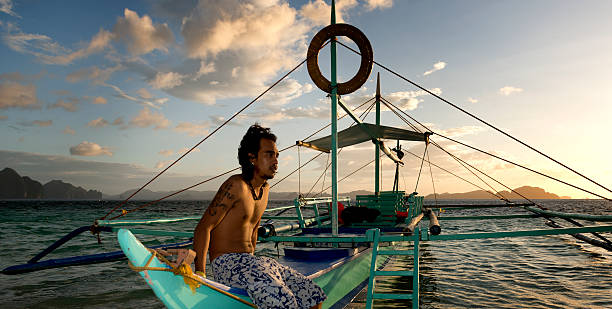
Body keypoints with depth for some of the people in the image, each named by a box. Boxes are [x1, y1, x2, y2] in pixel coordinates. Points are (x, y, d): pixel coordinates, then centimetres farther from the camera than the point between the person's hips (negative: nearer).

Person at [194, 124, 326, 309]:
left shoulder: (265, 189, 13)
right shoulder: (236, 186, -13)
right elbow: (203, 228, -15)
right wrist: (200, 274, -19)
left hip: (250, 261, 8)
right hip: (226, 264, -8)